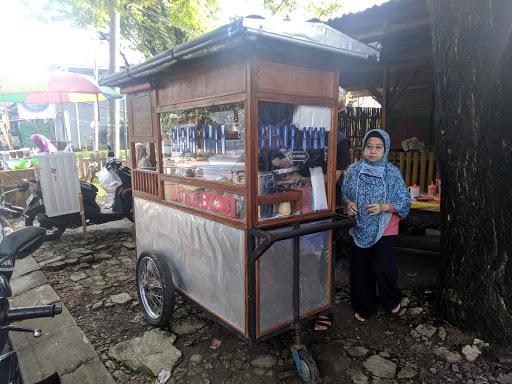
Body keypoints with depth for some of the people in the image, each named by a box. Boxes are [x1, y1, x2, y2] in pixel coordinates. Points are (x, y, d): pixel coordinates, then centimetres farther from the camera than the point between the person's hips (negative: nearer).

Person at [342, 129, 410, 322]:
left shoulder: (393, 173, -6)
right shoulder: (353, 170, 0)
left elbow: (405, 201, -5)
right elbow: (343, 193, 10)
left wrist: (384, 207, -20)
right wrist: (348, 203, -10)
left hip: (385, 230, -2)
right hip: (360, 230, 3)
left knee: (383, 269, -4)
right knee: (360, 270, 10)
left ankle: (392, 300, 30)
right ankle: (364, 307, 32)